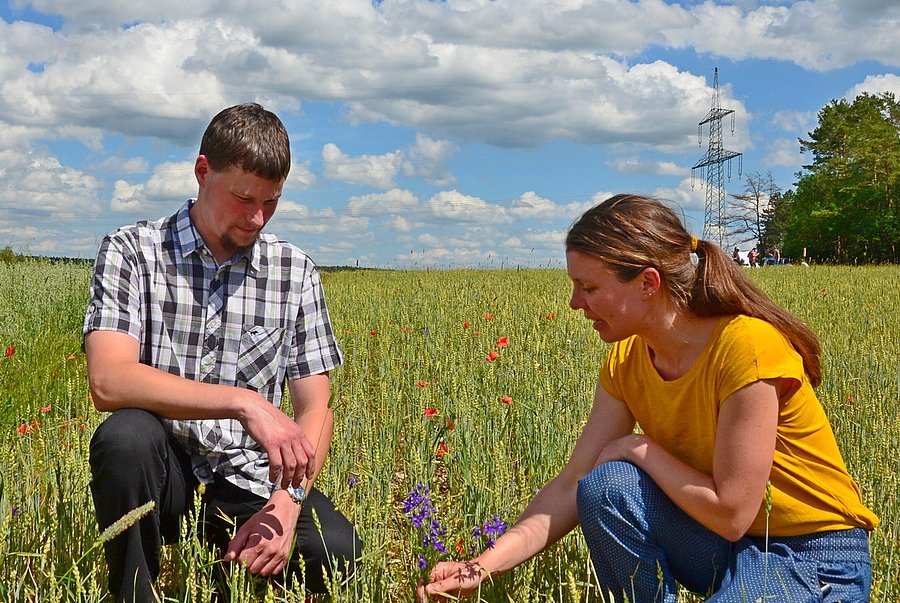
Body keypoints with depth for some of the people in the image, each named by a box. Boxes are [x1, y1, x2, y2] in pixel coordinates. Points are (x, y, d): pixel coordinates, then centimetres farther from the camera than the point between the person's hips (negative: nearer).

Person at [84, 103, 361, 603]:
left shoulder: (295, 272, 3)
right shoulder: (132, 253, -5)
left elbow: (315, 407, 0)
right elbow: (109, 382, -21)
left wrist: (286, 502, -18)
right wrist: (245, 402, -29)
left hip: (248, 482, 2)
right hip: (157, 479, -1)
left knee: (336, 550, -26)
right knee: (126, 436, -35)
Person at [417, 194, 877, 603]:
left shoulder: (745, 347, -25)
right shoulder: (627, 362, -4)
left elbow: (731, 513, -24)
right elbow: (572, 487, -7)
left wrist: (642, 450, -14)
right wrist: (485, 565, -17)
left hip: (815, 560, -6)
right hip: (725, 546, 6)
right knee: (605, 486, -20)